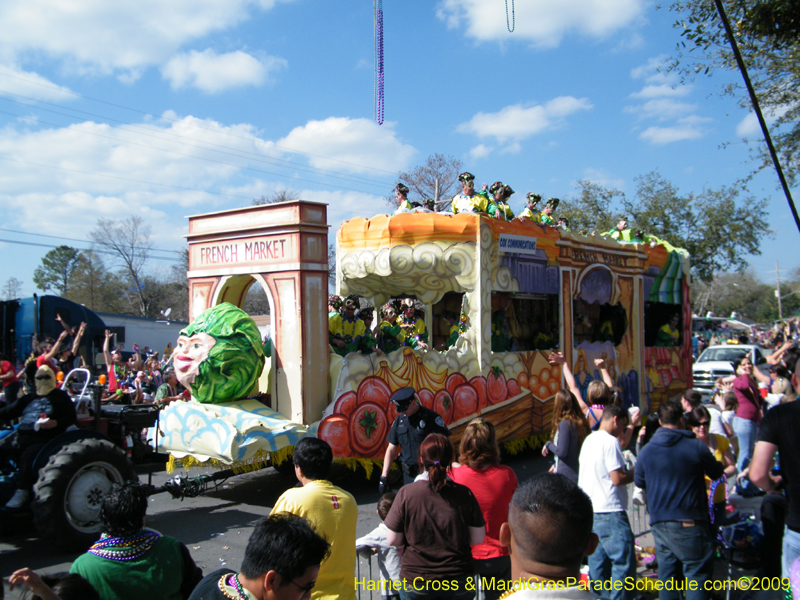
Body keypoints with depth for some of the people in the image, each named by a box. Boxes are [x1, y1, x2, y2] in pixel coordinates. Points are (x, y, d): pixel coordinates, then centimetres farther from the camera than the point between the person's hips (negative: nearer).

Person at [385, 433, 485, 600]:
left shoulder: (406, 493, -14)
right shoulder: (465, 494, -11)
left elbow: (393, 540, -9)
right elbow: (478, 538, -4)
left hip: (416, 584, -1)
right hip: (458, 582, 1)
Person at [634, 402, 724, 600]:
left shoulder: (646, 450, 2)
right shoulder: (697, 446, -8)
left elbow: (639, 481, 14)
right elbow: (717, 473, 8)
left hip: (659, 524, 4)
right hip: (689, 524, -4)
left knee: (667, 577, 12)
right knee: (697, 573, 3)